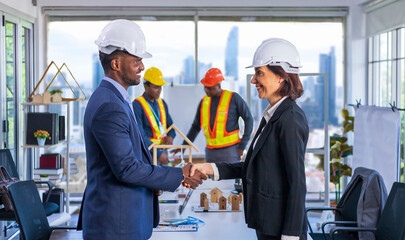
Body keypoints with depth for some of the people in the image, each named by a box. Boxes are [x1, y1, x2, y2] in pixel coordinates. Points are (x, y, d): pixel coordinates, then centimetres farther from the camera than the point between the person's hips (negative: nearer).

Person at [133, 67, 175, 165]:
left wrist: (170, 136, -2)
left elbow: (170, 125, 22)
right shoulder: (137, 105, -9)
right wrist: (158, 153, -21)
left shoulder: (162, 103, 13)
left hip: (163, 152, 6)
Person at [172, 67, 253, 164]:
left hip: (230, 149, -5)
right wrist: (184, 145, 14)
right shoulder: (204, 101, 11)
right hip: (210, 151, 5)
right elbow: (196, 126, 20)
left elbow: (249, 120, -1)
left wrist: (242, 146, -5)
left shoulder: (233, 98, -4)